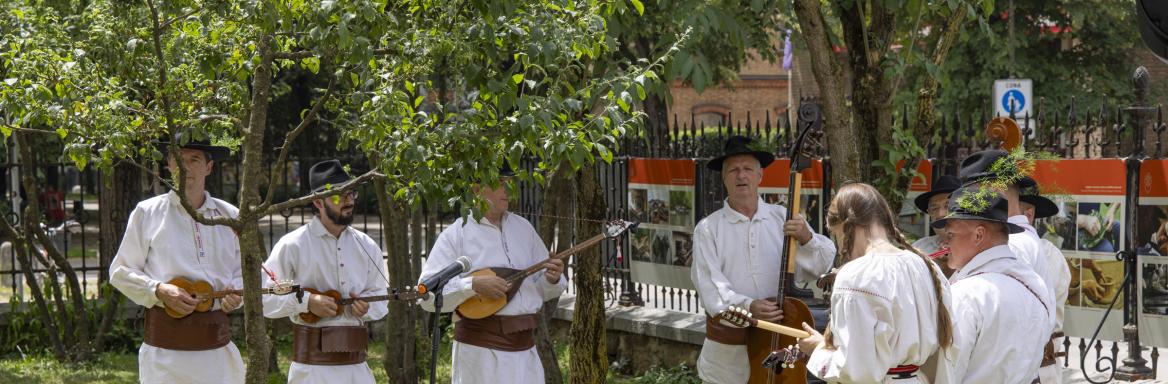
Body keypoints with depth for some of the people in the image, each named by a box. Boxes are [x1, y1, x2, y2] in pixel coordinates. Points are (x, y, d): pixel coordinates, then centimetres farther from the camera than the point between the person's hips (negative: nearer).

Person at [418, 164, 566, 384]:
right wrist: (474, 285, -24)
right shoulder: (456, 235, -5)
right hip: (481, 348, -6)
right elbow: (427, 293, -13)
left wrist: (552, 280, -5)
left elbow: (542, 290, 18)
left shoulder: (523, 227, 14)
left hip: (526, 347, 6)